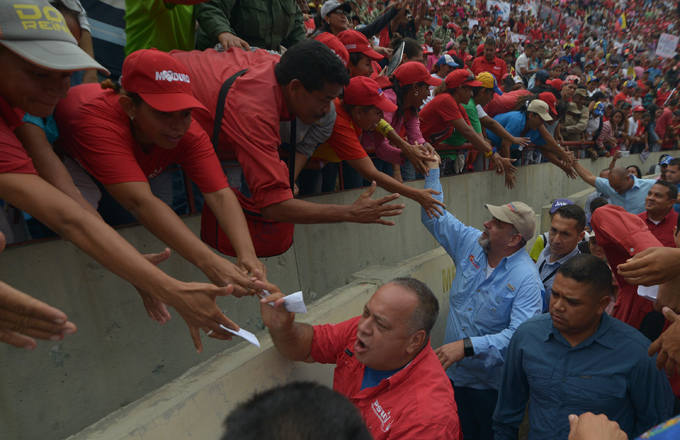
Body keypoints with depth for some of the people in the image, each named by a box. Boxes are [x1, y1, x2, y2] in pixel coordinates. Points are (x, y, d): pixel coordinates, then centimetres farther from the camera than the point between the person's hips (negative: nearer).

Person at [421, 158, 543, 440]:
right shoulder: (471, 243, -5)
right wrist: (432, 169, 1)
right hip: (451, 372, 5)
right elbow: (435, 217, 4)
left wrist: (467, 346, -37)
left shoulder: (526, 279, -22)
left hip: (489, 384, -5)